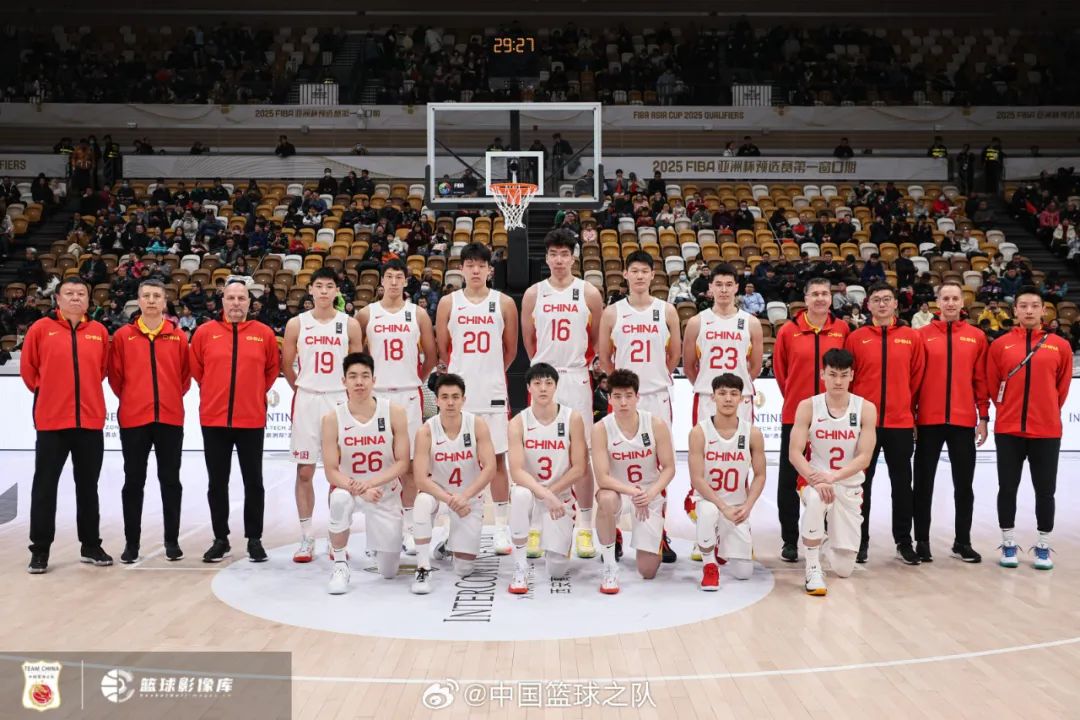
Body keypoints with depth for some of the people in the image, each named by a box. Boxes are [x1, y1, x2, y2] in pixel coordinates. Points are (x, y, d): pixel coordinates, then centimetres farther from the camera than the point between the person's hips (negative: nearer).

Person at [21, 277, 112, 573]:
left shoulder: (99, 332, 6)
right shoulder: (41, 329, -1)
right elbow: (28, 368, 5)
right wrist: (46, 392, 10)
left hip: (90, 420, 2)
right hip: (51, 420, -2)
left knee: (88, 486, 11)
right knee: (45, 487, 4)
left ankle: (91, 545, 22)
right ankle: (40, 550, 14)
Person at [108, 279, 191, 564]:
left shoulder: (178, 336, 4)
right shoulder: (123, 336, 2)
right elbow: (115, 376, 5)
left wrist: (171, 398, 8)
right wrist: (130, 400, 6)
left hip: (170, 418, 1)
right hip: (133, 418, 0)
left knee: (170, 481, 7)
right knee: (133, 482, 7)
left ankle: (172, 540, 17)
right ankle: (131, 542, 17)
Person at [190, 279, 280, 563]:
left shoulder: (264, 333, 1)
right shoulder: (205, 332, 1)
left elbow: (272, 369, 11)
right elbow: (196, 369, 10)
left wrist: (257, 392, 9)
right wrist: (215, 392, 11)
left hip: (252, 420, -1)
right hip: (213, 419, 1)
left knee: (253, 482, 6)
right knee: (217, 483, 9)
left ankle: (254, 539, 18)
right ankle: (221, 539, 22)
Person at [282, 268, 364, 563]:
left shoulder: (350, 324, 1)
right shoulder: (296, 324, 2)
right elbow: (287, 365, 9)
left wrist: (349, 393, 6)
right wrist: (303, 389, 10)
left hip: (339, 401, 0)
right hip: (306, 401, 0)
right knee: (304, 471, 3)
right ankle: (306, 538, 13)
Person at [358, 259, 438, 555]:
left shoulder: (418, 314, 4)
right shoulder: (366, 314, 4)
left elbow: (431, 354, 10)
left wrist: (417, 380, 10)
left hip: (408, 395, 0)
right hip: (375, 394, 0)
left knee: (409, 461, 2)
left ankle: (408, 527, 11)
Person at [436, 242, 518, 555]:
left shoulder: (504, 303, 3)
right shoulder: (448, 303, 3)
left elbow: (510, 350, 10)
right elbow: (442, 349, 8)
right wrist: (464, 372, 12)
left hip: (492, 392, 0)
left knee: (496, 458, 2)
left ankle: (502, 528, 10)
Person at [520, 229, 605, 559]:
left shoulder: (589, 293, 1)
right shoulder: (533, 294, 4)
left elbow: (598, 339, 9)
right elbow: (528, 340, 13)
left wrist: (580, 363, 9)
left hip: (576, 378, -1)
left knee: (581, 454, -1)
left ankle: (585, 528, 9)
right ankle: (537, 526, 17)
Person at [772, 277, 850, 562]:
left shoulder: (842, 330, 2)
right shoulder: (788, 330, -1)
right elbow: (779, 370, 7)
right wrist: (793, 396, 10)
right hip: (795, 415, 0)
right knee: (789, 479, 4)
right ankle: (790, 540, 15)